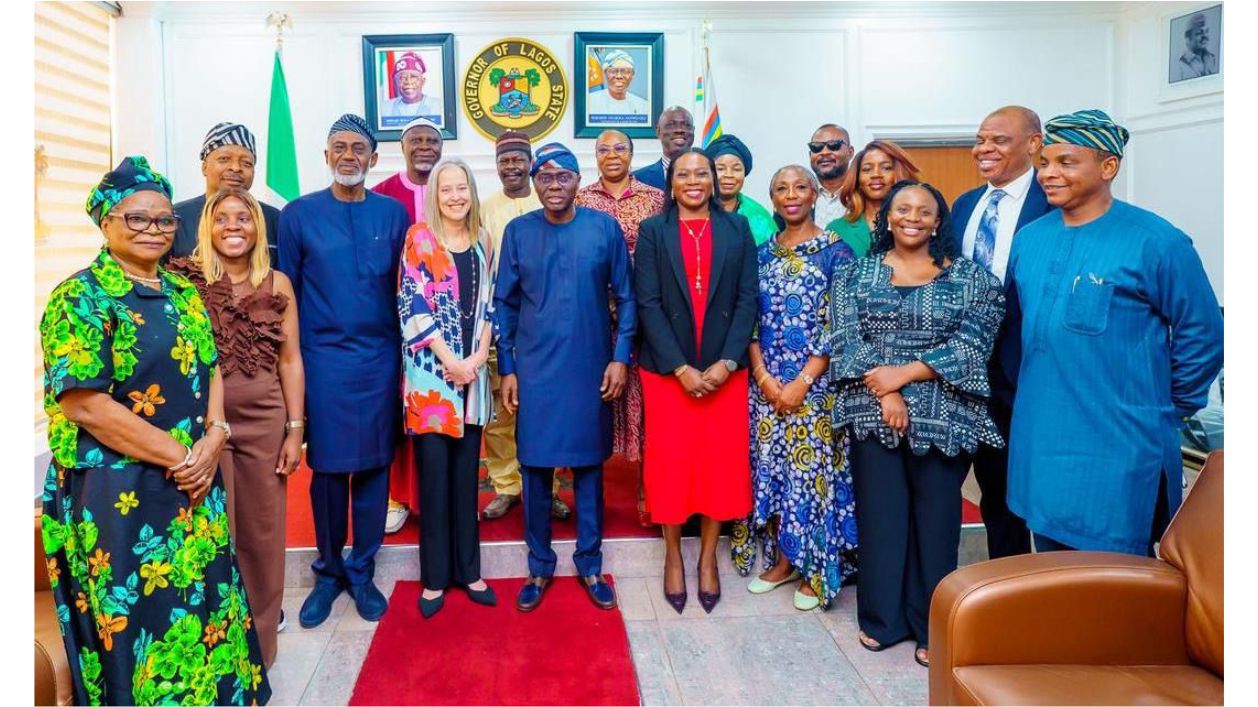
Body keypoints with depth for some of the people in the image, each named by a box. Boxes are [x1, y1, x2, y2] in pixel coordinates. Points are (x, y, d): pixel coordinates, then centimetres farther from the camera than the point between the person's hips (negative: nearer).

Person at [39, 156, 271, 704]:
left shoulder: (183, 294, 10)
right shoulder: (81, 298, -10)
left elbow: (210, 370, 11)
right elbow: (84, 404, -18)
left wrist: (212, 440, -7)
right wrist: (177, 456, -17)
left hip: (195, 486, 6)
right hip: (117, 493, -6)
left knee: (201, 605, 14)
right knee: (138, 620, 6)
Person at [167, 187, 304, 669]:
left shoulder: (277, 283, 5)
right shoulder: (185, 279, -2)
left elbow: (290, 360, 5)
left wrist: (295, 429, 2)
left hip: (264, 420, 2)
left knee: (262, 532, 10)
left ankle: (259, 641, 28)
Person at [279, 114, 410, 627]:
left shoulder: (393, 214, 5)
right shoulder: (298, 214, 2)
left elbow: (405, 291, 7)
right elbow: (286, 294, 4)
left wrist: (403, 356, 4)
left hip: (380, 359, 1)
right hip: (323, 359, -1)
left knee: (374, 465, 6)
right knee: (327, 467, 5)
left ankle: (361, 572, 21)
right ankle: (328, 572, 23)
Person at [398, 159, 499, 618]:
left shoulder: (483, 242, 11)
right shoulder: (419, 238, -2)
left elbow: (489, 306, 10)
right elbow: (413, 305, -8)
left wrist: (478, 357, -5)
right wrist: (450, 361, -12)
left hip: (473, 371, 4)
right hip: (431, 371, -4)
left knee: (466, 473, 9)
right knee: (434, 473, 1)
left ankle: (468, 569, 20)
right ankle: (435, 576, 13)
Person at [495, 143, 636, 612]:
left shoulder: (605, 227, -1)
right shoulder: (518, 232, 1)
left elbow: (625, 296, 2)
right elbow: (504, 304, 5)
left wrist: (620, 357, -5)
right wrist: (506, 368, 1)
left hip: (590, 369, 0)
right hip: (535, 370, 1)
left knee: (588, 465, 10)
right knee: (535, 467, 7)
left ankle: (589, 564, 25)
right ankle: (539, 566, 23)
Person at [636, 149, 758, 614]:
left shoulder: (737, 229, 6)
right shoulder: (653, 231, 1)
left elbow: (748, 299, 1)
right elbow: (648, 303, -5)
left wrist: (726, 362, -10)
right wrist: (681, 368, -13)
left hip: (724, 369, 1)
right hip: (666, 369, -1)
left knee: (721, 462, 5)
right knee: (671, 462, 5)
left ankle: (708, 557, 23)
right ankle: (673, 556, 23)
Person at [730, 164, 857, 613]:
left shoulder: (835, 252, -4)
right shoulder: (763, 254, 9)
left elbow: (839, 325, -9)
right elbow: (750, 320, 6)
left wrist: (803, 382, -15)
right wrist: (763, 377, -7)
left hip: (816, 384, -4)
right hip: (766, 383, 4)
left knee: (812, 471, 1)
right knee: (771, 470, 9)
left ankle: (815, 570, 17)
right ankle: (782, 560, 24)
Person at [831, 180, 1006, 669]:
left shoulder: (970, 277, 4)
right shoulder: (857, 273, 7)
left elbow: (972, 344, -6)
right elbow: (845, 339, -3)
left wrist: (904, 374, -15)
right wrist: (884, 393, -14)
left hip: (944, 417, 0)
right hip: (873, 411, 1)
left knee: (936, 517, 7)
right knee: (879, 513, 7)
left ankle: (931, 625, 23)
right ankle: (881, 617, 23)